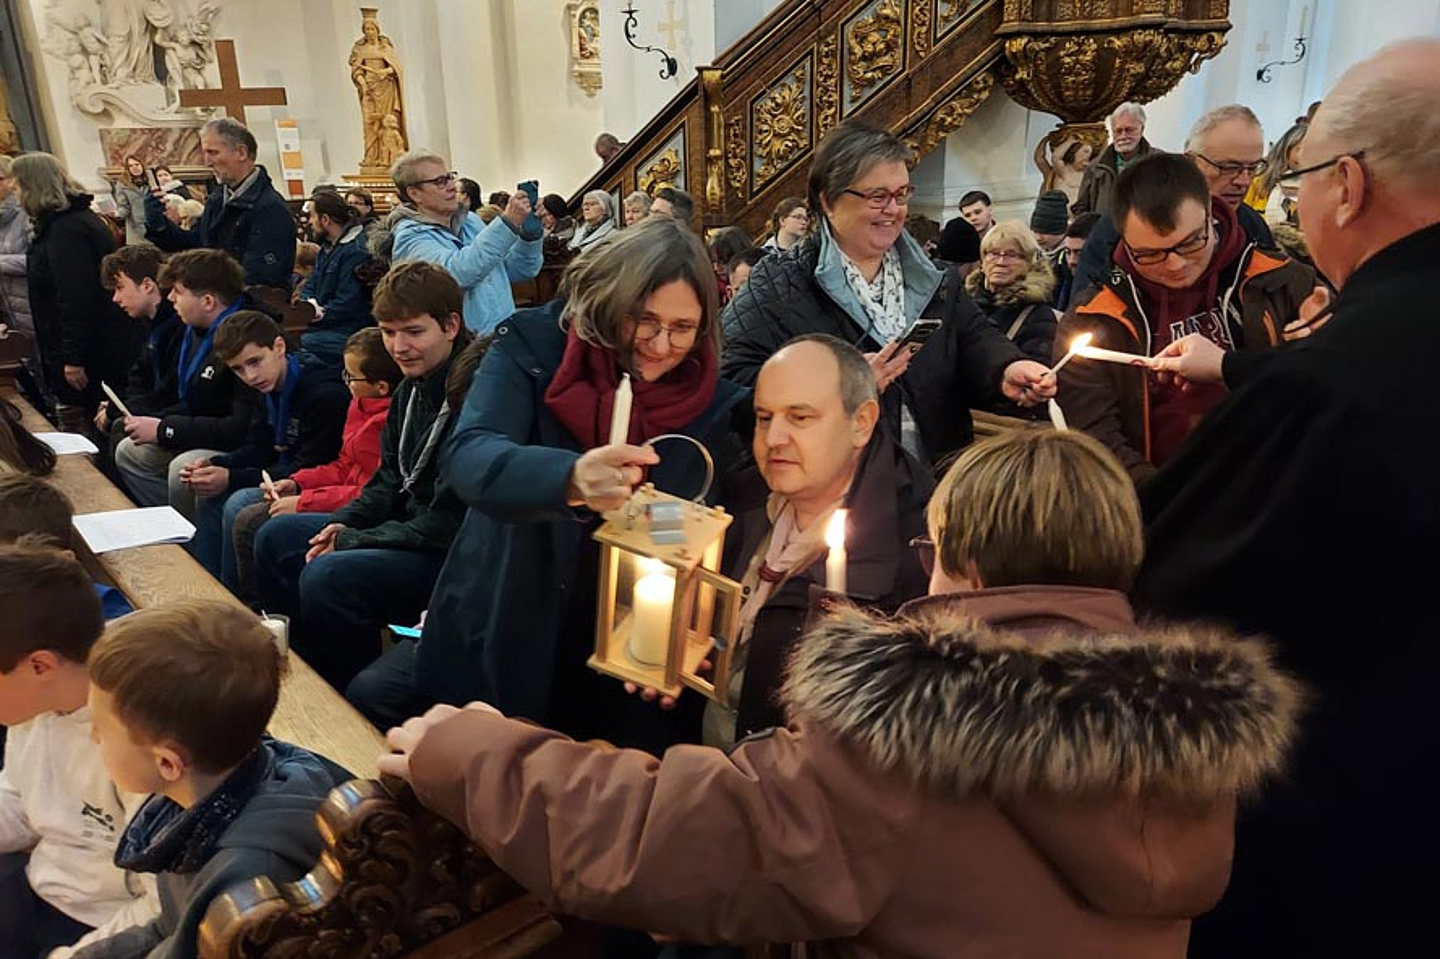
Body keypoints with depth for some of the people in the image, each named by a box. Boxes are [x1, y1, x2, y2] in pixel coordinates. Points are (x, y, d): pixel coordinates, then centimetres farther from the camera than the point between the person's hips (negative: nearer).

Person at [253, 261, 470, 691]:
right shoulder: (411, 389, 7)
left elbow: (449, 523, -24)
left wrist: (349, 542, -15)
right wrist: (344, 523, -2)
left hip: (454, 554, -10)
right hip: (407, 528, 10)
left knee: (328, 575, -29)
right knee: (275, 538, 12)